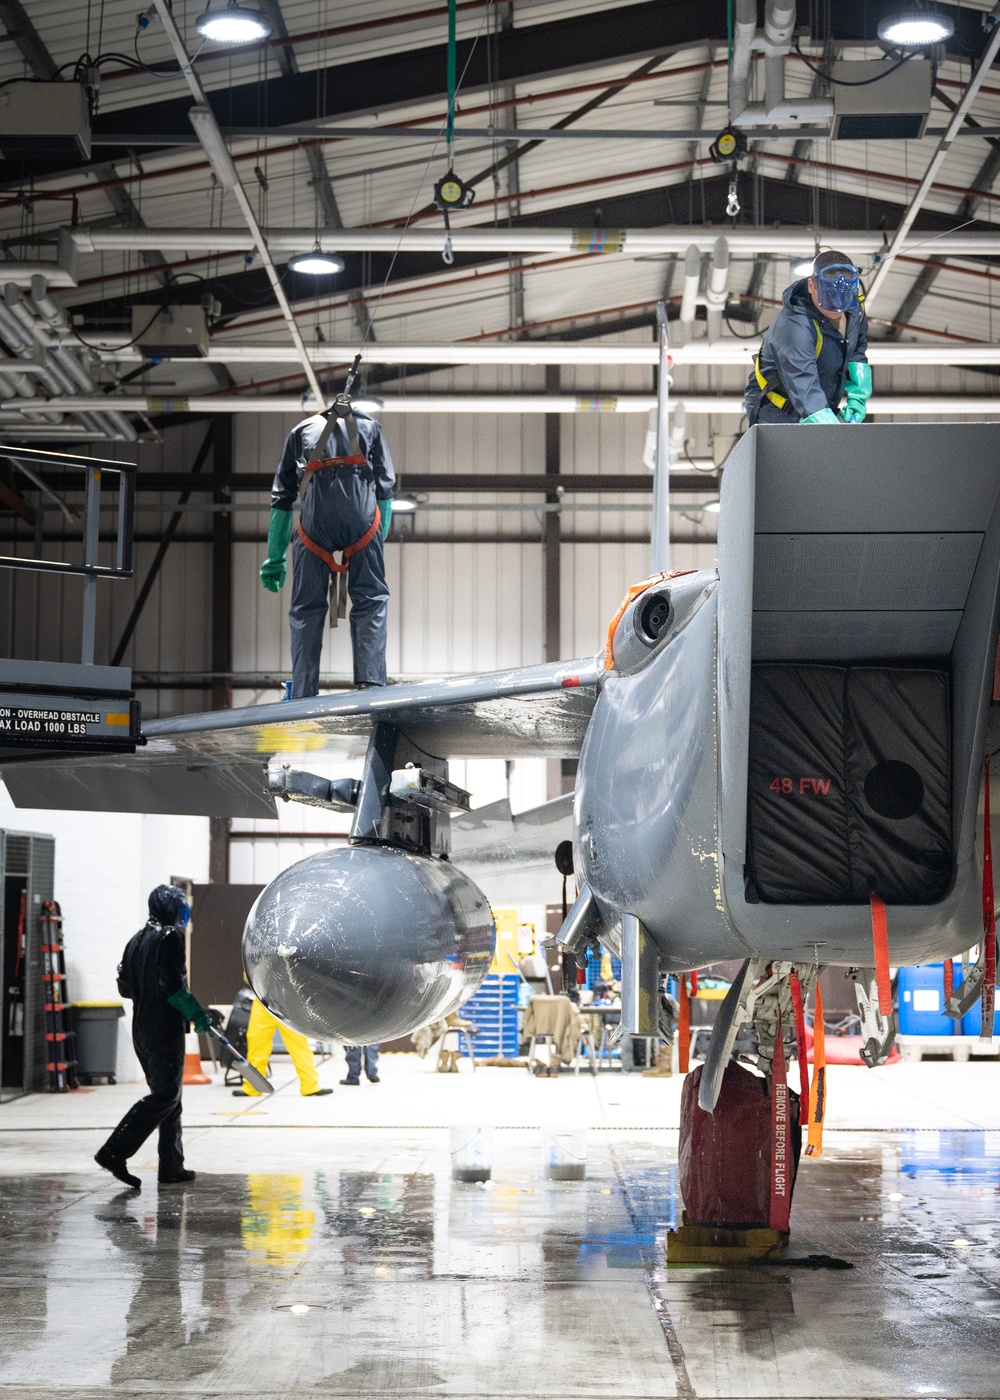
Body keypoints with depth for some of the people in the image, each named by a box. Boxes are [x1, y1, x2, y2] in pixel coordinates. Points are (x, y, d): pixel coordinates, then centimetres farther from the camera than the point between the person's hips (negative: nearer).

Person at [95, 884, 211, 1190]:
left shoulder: (137, 941, 13)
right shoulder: (170, 938, -12)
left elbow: (125, 986, 14)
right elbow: (172, 985, -20)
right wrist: (198, 1014, -13)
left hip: (141, 1027, 9)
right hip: (165, 1029, -9)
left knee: (168, 1095, 14)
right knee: (165, 1095, -7)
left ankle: (172, 1167, 16)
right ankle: (114, 1152, -16)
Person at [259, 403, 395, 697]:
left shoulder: (301, 430, 29)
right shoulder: (368, 425, 29)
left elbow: (281, 497, 26)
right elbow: (385, 486, 19)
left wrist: (275, 559, 29)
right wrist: (378, 543, 23)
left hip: (316, 513, 1)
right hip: (362, 513, -1)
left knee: (307, 607, 7)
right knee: (371, 599, 7)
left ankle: (302, 695, 2)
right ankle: (370, 681, -7)